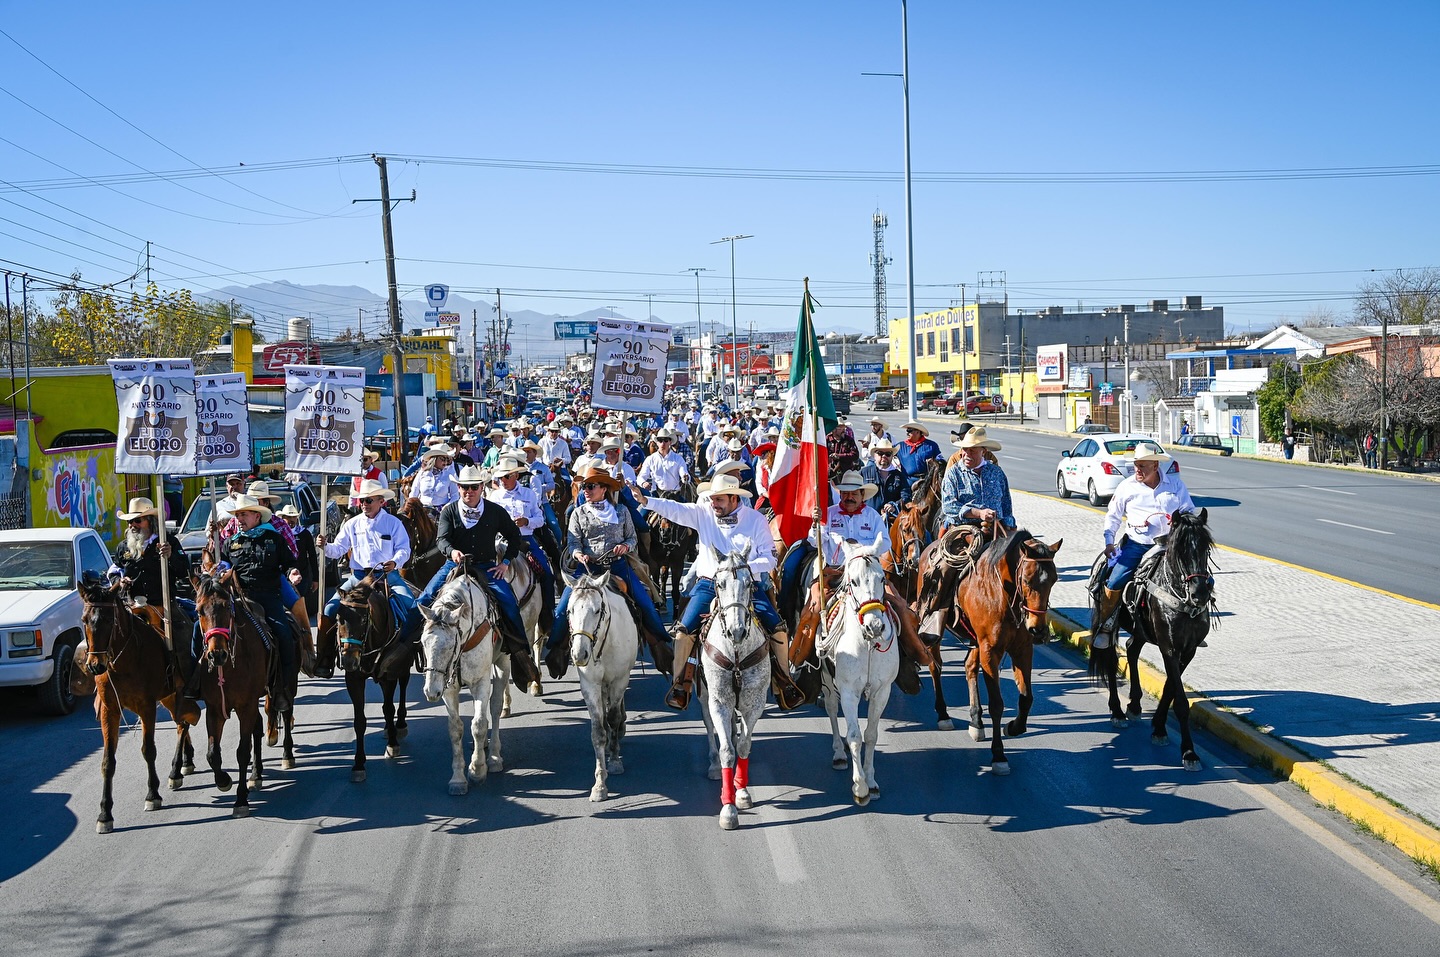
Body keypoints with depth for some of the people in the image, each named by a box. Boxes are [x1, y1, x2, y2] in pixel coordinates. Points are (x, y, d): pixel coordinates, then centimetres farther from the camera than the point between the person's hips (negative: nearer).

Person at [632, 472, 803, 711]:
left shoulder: (756, 520, -2)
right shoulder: (704, 513, 3)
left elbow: (769, 558, -2)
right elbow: (675, 509, -10)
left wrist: (745, 568, -19)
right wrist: (646, 501, -26)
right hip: (709, 583, 1)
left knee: (777, 628, -13)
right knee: (685, 629, -15)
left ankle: (783, 684, 4)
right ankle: (680, 685, -1)